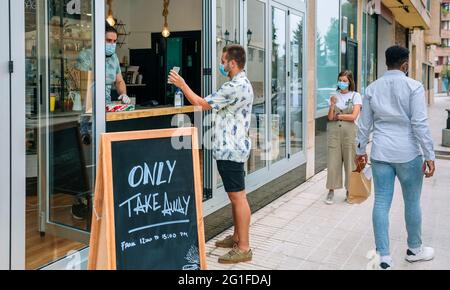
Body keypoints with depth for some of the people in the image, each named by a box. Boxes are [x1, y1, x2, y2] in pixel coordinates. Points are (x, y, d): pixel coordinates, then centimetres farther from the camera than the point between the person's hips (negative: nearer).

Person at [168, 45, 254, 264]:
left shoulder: (236, 86, -19)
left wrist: (182, 84, -5)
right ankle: (237, 237, 27)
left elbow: (202, 104, -14)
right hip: (229, 148, 11)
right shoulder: (240, 84, 17)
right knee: (235, 195, 17)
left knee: (238, 196, -6)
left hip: (230, 150, -11)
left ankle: (244, 248, -1)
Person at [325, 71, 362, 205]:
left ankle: (349, 190, 13)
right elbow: (330, 117, 1)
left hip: (349, 133, -2)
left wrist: (337, 116, -3)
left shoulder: (356, 96, 2)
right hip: (334, 132, 2)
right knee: (333, 161, -1)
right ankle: (331, 191, 6)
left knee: (350, 161, 1)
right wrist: (332, 105, -14)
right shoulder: (334, 96, 9)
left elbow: (353, 116, -8)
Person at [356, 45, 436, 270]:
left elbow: (365, 124, 9)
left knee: (381, 203, 5)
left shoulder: (372, 89, 5)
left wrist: (361, 150, 20)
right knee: (412, 202, 13)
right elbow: (420, 123, -11)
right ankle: (414, 250, 30)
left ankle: (384, 257, 7)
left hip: (380, 153, 3)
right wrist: (429, 155, -7)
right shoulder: (413, 86, -7)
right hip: (408, 154, -3)